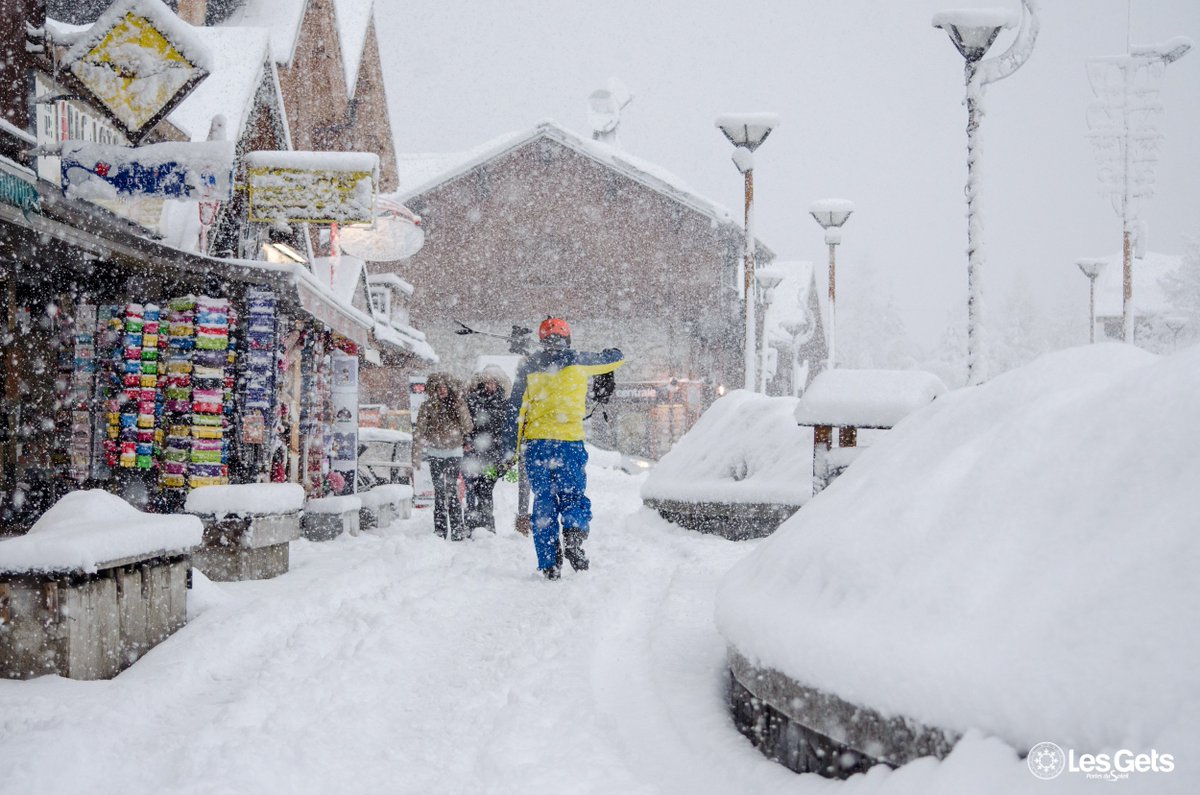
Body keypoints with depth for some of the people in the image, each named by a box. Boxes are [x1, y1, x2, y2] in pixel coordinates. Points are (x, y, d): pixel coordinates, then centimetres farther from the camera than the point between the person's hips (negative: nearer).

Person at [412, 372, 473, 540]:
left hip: (454, 452, 0)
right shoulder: (428, 406, -1)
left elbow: (467, 428, -4)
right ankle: (440, 529, 2)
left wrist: (460, 406, -15)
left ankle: (457, 531, -5)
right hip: (435, 454, 0)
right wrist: (416, 457, -9)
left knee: (452, 490, -8)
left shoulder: (458, 404, 2)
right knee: (439, 491, -2)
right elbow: (419, 432, -3)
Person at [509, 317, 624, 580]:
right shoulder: (578, 361, 3)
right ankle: (573, 537, -25)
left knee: (543, 502, 7)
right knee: (574, 496, 6)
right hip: (569, 440, -2)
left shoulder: (529, 366, 7)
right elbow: (616, 357, 17)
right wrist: (605, 355, 41)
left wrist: (511, 451, 7)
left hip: (535, 442, 2)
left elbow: (515, 408, 5)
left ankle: (549, 565, 3)